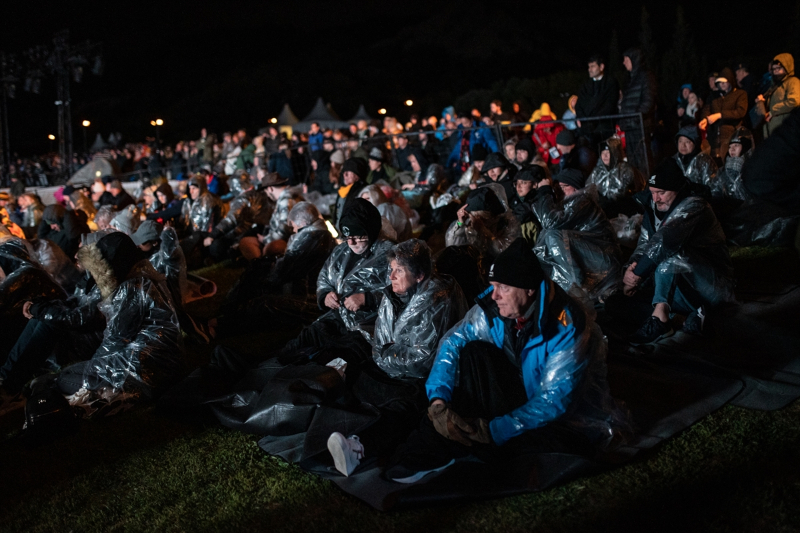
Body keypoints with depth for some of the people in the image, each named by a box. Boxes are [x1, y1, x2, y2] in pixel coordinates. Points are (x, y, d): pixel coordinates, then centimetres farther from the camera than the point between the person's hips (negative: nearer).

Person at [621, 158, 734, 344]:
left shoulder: (694, 207, -18)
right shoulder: (655, 208, 6)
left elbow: (664, 240, -33)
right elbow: (644, 243, -2)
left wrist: (637, 274, -32)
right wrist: (632, 266, -23)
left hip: (716, 285, -8)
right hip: (683, 283, 8)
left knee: (671, 253, -31)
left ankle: (659, 317, -35)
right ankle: (695, 311, -14)